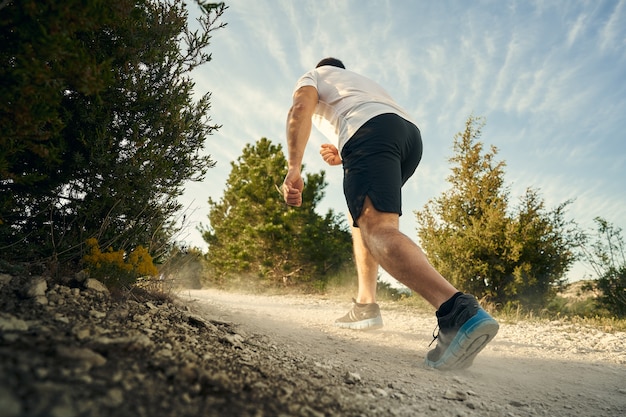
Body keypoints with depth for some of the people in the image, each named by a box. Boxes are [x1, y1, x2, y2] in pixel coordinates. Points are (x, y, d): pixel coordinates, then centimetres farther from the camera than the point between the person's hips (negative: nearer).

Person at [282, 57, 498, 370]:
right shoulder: (361, 80, 45)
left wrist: (293, 168, -8)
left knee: (377, 227, -24)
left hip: (369, 130, -7)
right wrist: (343, 156, 30)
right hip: (411, 132, 7)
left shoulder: (312, 76, 28)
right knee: (361, 214, 22)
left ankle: (459, 311, -47)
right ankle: (366, 305, 12)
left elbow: (301, 109, 2)